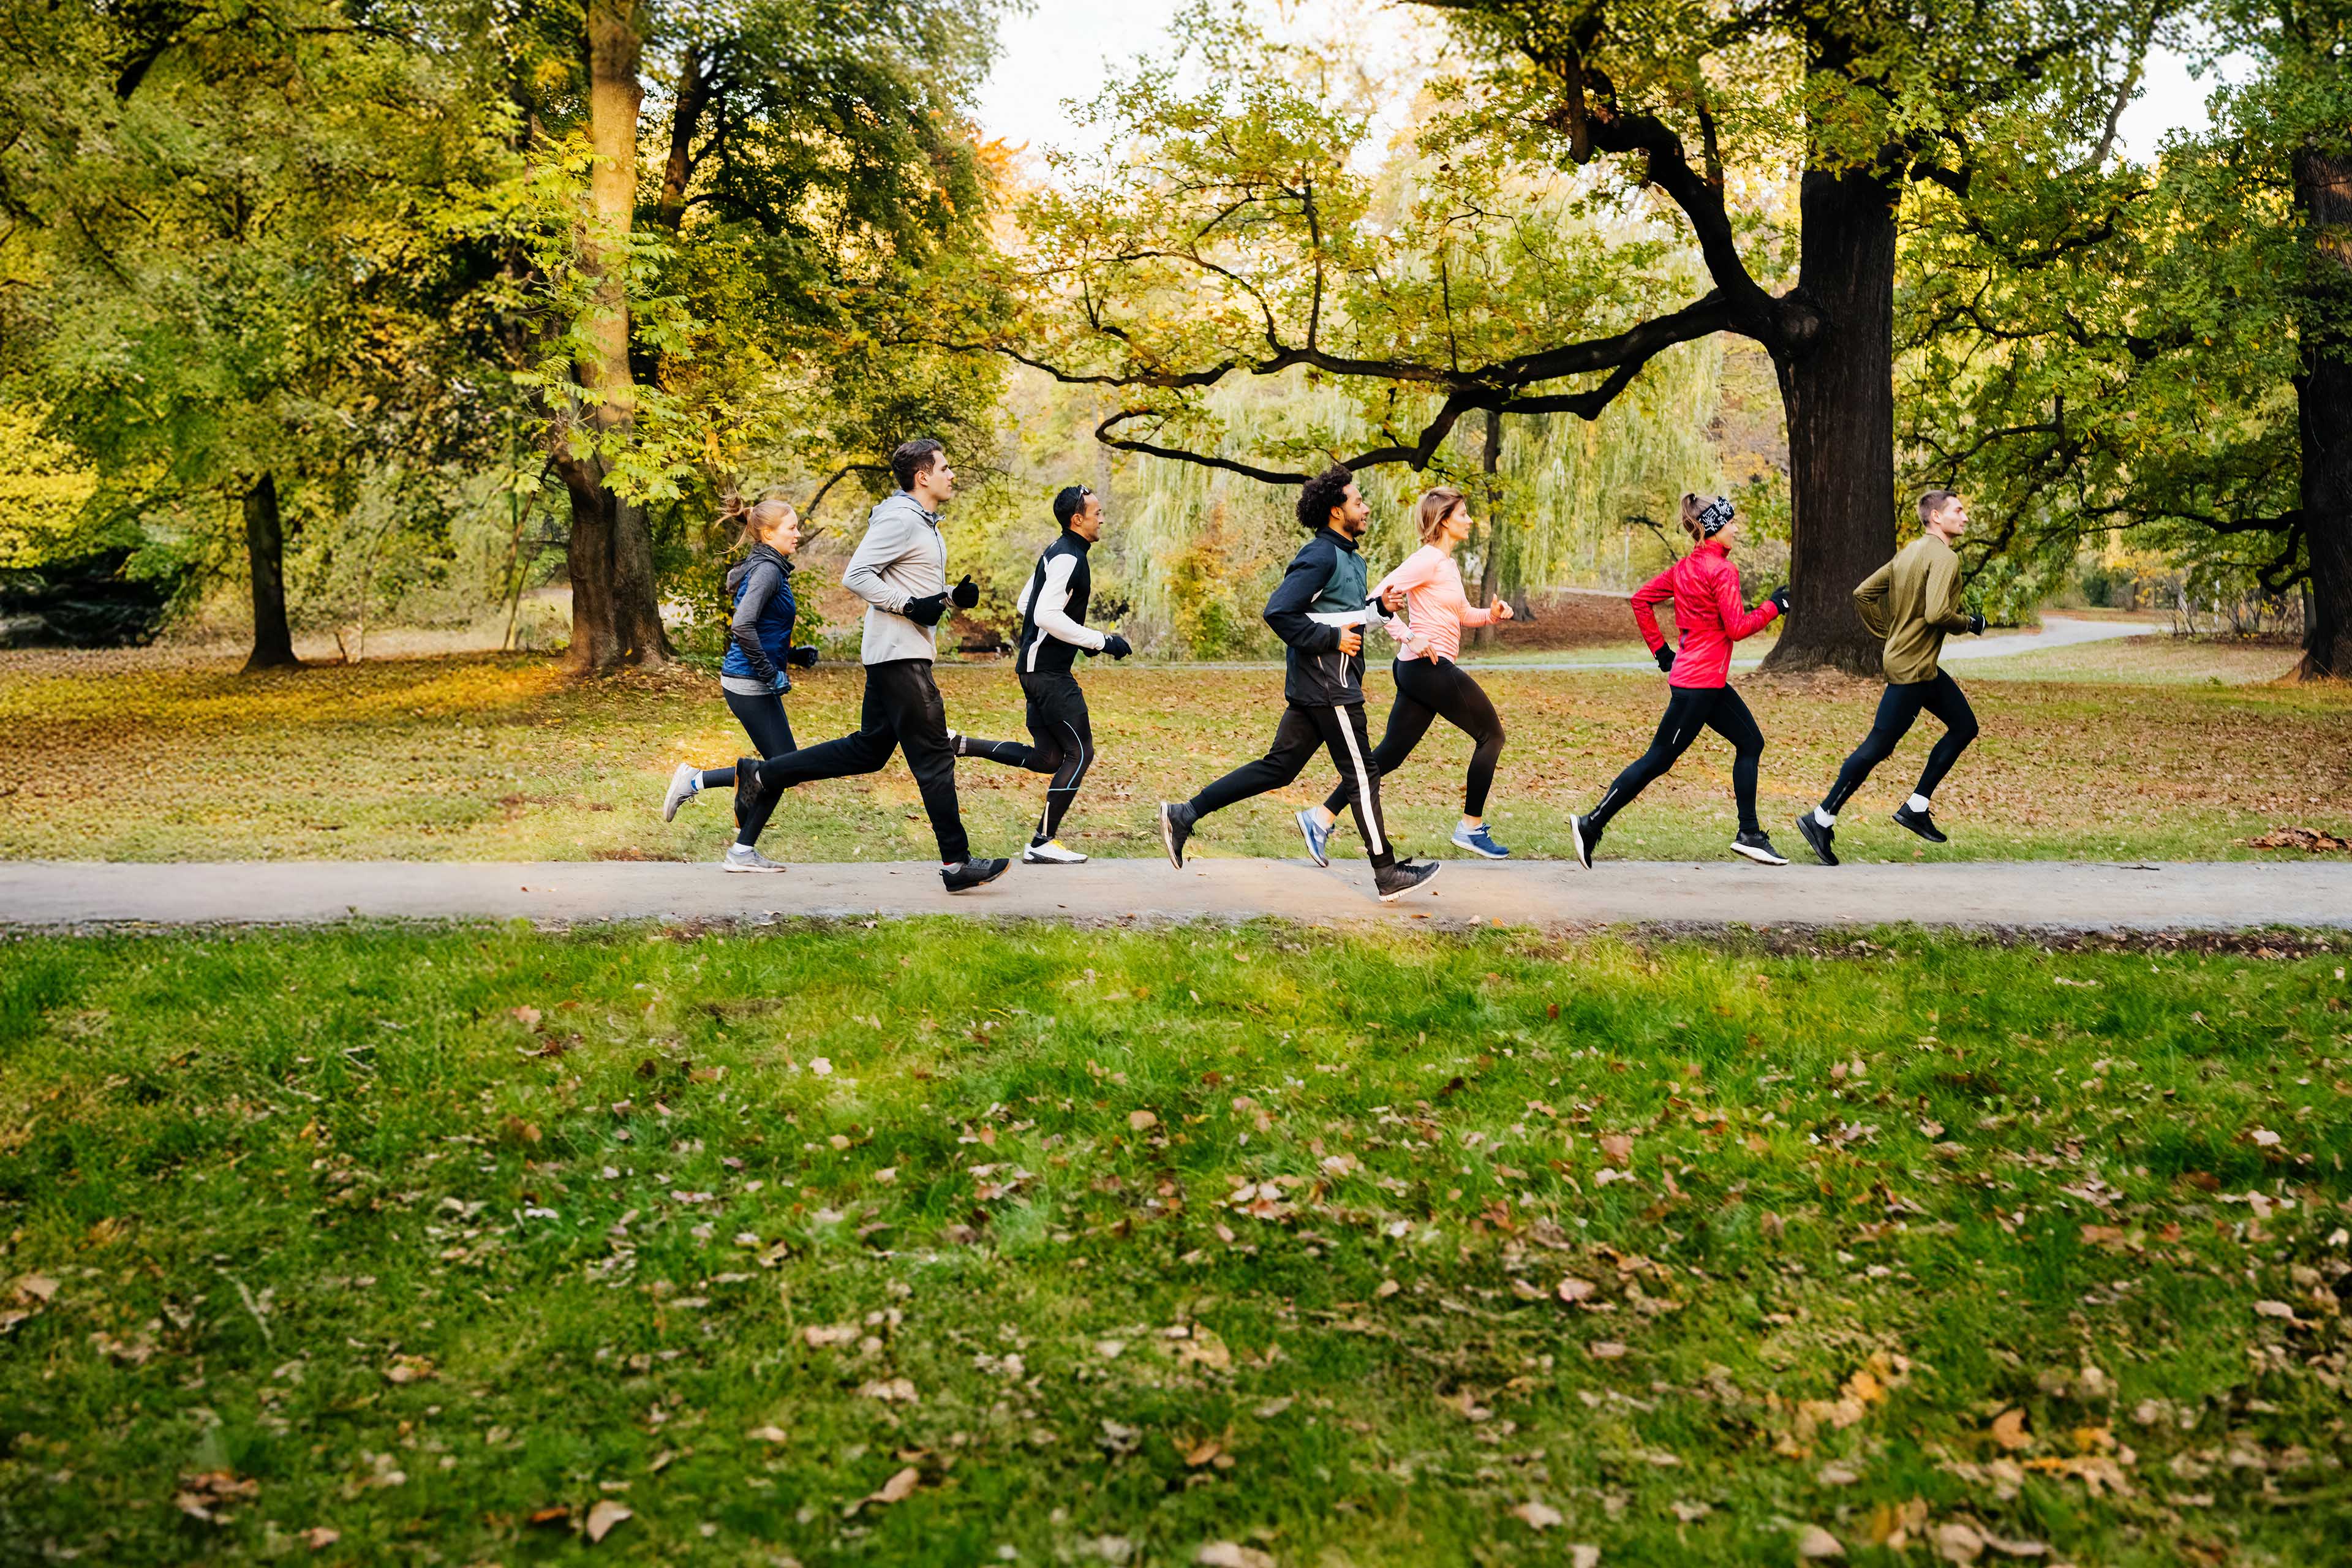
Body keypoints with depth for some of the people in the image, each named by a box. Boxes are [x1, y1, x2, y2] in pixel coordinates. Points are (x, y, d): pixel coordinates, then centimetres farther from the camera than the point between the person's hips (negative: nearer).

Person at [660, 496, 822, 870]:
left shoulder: (767, 568, 16)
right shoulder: (767, 570, -15)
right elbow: (742, 627, -27)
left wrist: (796, 655, 14)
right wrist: (770, 672, -21)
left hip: (754, 684, 10)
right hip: (749, 684, -10)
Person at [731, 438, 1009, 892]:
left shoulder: (924, 523, 18)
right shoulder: (900, 519, -14)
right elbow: (856, 576, -20)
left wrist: (953, 596, 8)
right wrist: (912, 606, -23)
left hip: (901, 655, 10)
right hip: (899, 654, -10)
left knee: (869, 749, 14)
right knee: (933, 756, -6)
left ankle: (759, 775, 17)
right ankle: (957, 863, -1)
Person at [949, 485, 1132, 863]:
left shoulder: (1057, 553, 16)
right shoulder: (1068, 559, -15)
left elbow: (1026, 604, 24)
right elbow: (1046, 615, -25)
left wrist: (1082, 637, 20)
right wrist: (1100, 641, -20)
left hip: (1036, 667, 10)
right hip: (1048, 672, -10)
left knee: (1046, 759, 12)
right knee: (1081, 752, -4)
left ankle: (959, 745, 8)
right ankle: (1043, 844, -1)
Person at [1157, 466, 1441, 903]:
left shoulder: (1349, 557, 18)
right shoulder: (1321, 556, -14)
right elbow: (1278, 612, -21)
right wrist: (1332, 639, -19)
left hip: (1311, 686, 10)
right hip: (1329, 685, -10)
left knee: (1278, 767, 9)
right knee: (1362, 776, -2)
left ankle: (1184, 815, 9)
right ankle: (1387, 874, 6)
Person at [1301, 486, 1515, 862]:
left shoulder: (1447, 564, 17)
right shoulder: (1428, 559, -12)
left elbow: (1463, 614, 29)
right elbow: (1379, 597, -20)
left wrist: (1491, 614, 10)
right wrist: (1410, 637, -24)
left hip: (1417, 671, 9)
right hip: (1431, 666, -9)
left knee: (1389, 754, 7)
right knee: (1491, 735, 4)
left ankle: (1322, 817, 3)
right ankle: (1471, 828, 10)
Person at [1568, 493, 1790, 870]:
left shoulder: (1686, 566, 10)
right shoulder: (1722, 570, -15)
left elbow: (1641, 599, 12)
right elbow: (1737, 628, -16)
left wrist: (1660, 649, 15)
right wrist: (1773, 607, -3)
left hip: (1708, 682, 10)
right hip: (1700, 683, -10)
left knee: (1750, 742, 15)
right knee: (1658, 760, -5)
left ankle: (1750, 835, 17)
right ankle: (1591, 826, -2)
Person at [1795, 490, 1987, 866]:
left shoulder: (1910, 552, 12)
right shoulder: (1944, 558, -16)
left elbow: (1863, 593, 13)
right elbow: (1936, 614, -28)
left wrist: (1888, 633, 16)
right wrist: (1968, 622, -9)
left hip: (1923, 666, 10)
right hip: (1912, 668, -10)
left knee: (1964, 726, 15)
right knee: (1877, 747, -6)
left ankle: (1916, 807, 15)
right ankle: (1822, 819, -1)